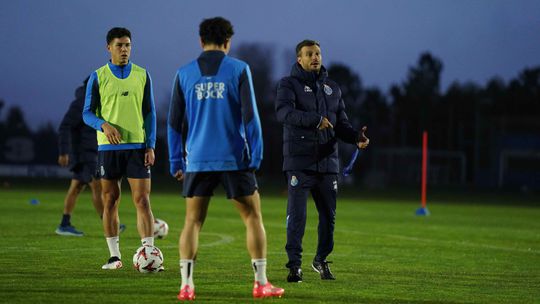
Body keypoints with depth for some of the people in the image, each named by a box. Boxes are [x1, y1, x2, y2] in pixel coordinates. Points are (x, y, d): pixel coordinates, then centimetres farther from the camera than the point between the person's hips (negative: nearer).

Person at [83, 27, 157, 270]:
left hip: (137, 145, 0)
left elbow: (150, 113, 8)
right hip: (108, 147, 0)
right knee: (110, 201, 4)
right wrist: (104, 125, -18)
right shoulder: (98, 77, 3)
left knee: (142, 200, -7)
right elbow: (87, 113, 3)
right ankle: (115, 256, 12)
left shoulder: (142, 75, 7)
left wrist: (151, 145, -1)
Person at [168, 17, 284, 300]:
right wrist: (256, 156, -2)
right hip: (235, 159, -2)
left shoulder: (184, 73, 6)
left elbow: (174, 122, 6)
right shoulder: (239, 69, 0)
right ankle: (261, 283, 8)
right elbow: (250, 115, -5)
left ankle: (186, 285, -4)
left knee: (192, 222, 7)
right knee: (253, 218, 10)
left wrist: (176, 162, 11)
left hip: (198, 160, 2)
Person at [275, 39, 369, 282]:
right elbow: (283, 112, -19)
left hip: (328, 162, 5)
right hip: (299, 162, -5)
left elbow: (341, 124, 16)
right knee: (296, 214, -9)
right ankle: (294, 265, -3)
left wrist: (356, 137, -5)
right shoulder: (289, 84, 0)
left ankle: (321, 260, 26)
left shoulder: (332, 88, 17)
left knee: (328, 214, 9)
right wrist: (314, 119, -32)